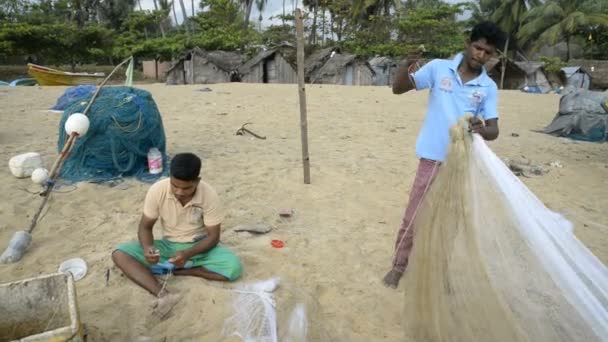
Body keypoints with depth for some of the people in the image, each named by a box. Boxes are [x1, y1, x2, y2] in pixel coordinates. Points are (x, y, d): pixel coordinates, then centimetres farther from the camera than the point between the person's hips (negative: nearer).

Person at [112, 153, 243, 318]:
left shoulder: (209, 195, -23)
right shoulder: (157, 190, -19)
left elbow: (213, 236, -16)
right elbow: (145, 226, -8)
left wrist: (188, 254, -32)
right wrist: (147, 247, -30)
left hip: (198, 246, -1)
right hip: (167, 245, 2)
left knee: (233, 267, -29)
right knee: (120, 254, -21)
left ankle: (173, 270, -17)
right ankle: (163, 295, -35)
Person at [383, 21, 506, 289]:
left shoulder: (488, 87, 1)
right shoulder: (439, 68, -4)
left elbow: (494, 130, -4)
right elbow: (398, 89, -3)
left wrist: (482, 129, -28)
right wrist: (405, 66, -25)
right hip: (434, 159, -2)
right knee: (414, 215, 3)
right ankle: (399, 266, 21)